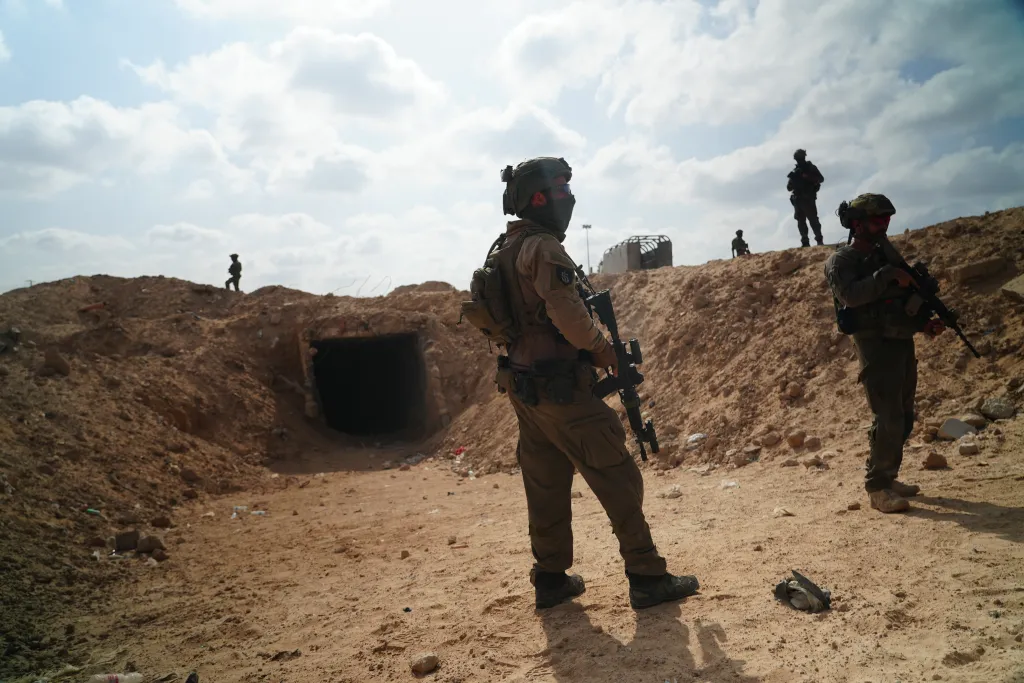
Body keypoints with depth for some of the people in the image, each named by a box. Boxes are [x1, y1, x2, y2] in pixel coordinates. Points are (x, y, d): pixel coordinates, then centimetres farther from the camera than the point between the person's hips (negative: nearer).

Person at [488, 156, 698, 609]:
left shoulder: (504, 250, 14)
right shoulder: (542, 247, -15)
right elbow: (567, 311, -26)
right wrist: (601, 347, -8)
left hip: (523, 387, 9)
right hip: (560, 387, -9)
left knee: (545, 485, 15)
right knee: (618, 479, 1)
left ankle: (550, 580, 24)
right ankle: (647, 578, 9)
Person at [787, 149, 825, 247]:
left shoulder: (811, 168, 4)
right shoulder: (795, 171, 16)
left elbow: (821, 179, -5)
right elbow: (789, 188, 11)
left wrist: (808, 177, -18)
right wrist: (792, 178, -9)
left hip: (808, 199, -5)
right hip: (797, 200, 5)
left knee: (813, 219, -10)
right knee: (801, 221, 3)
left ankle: (819, 240, -8)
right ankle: (805, 242, 5)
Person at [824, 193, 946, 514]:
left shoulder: (886, 255, 16)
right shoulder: (842, 260, -7)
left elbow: (904, 300, 21)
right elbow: (850, 295, -26)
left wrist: (925, 323, 6)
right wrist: (889, 274, -26)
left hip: (903, 344, 8)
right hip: (877, 347, -8)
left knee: (904, 418, 13)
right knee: (889, 419, -10)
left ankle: (887, 478, 24)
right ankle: (877, 488, 0)